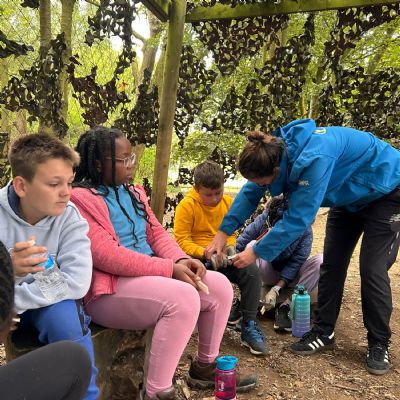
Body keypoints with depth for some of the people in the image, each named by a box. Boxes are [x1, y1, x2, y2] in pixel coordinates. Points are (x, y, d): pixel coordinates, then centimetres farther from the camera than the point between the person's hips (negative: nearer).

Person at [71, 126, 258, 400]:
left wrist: (181, 259, -10)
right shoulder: (80, 200, -13)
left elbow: (156, 233, 12)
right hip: (108, 291, -9)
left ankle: (206, 367, 19)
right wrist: (169, 268, -22)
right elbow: (108, 257, -22)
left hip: (150, 276, 9)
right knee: (183, 297, -32)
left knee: (220, 285, -1)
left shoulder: (133, 193, 15)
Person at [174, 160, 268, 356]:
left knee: (252, 272, -23)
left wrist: (230, 246, -8)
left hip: (222, 257, 4)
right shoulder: (187, 205, -9)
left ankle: (249, 327, -11)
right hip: (198, 257, -4)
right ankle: (229, 310, -5)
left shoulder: (228, 202, 5)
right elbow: (182, 240, -11)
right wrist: (206, 253, -25)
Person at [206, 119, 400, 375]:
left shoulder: (314, 159, -42)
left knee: (372, 269, -9)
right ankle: (324, 333, 14)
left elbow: (298, 219, -38)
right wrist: (223, 232, -10)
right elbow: (250, 193, -6)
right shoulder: (276, 151, -17)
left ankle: (379, 344, 9)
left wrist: (257, 252, -29)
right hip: (350, 196, 8)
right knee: (332, 264, 3)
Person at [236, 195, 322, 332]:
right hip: (268, 273, 0)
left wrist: (276, 289, -29)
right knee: (252, 245, -29)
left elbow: (296, 263, -21)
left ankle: (286, 307, -23)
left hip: (290, 275, 1)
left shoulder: (305, 230, -20)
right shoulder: (262, 220, -19)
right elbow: (239, 245, -22)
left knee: (320, 261, -28)